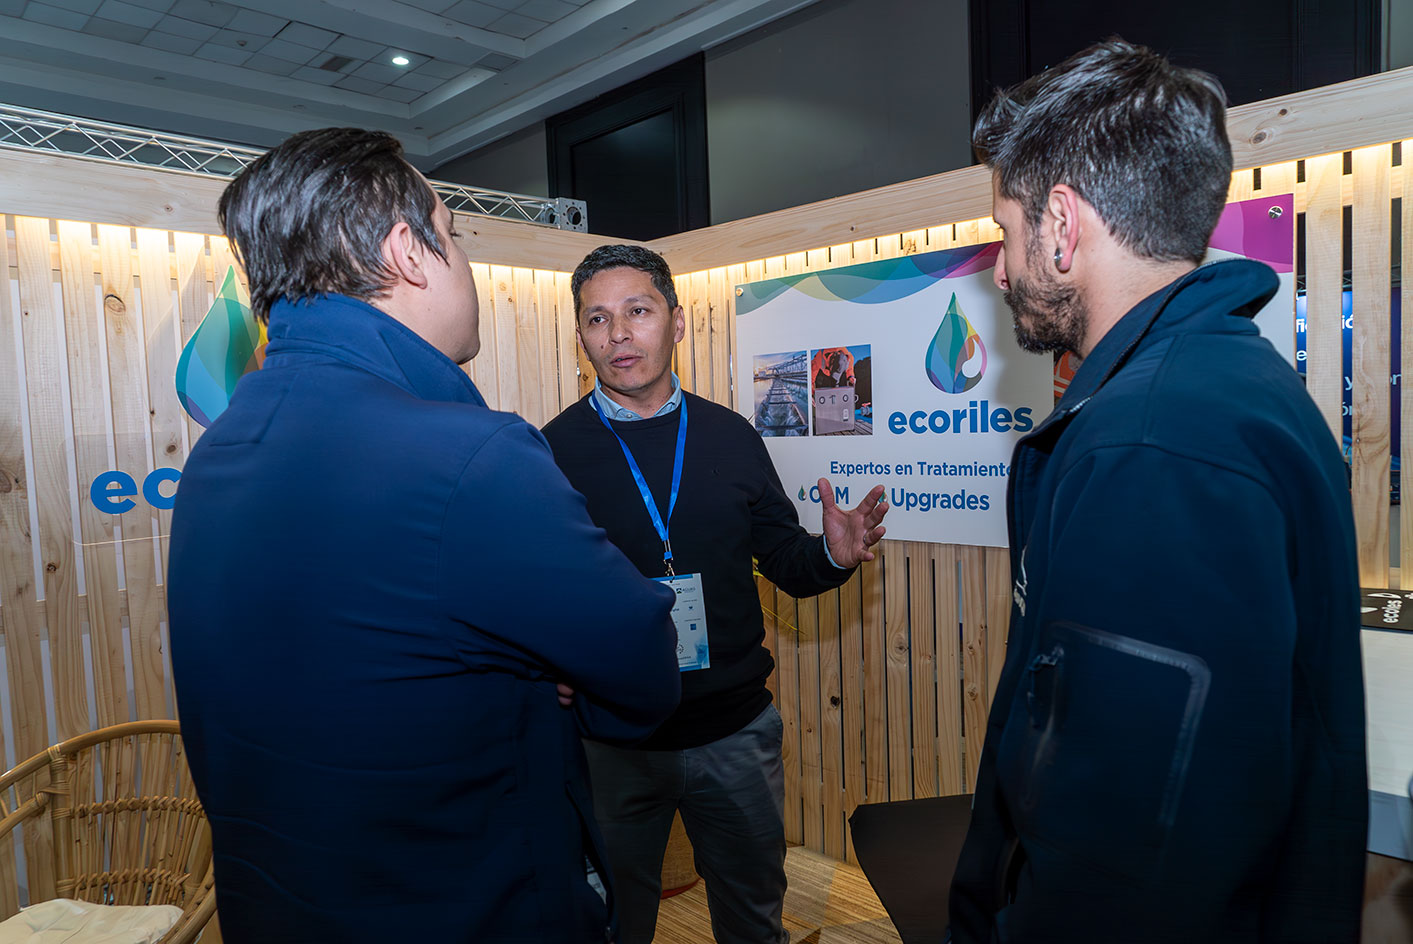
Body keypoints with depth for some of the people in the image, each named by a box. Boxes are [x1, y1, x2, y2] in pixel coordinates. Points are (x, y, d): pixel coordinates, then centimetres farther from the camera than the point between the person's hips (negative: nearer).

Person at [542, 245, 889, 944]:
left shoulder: (731, 437, 0)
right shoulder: (554, 450, -8)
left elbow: (784, 562, 5)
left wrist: (833, 555, -16)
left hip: (737, 729, 2)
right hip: (612, 740, -2)